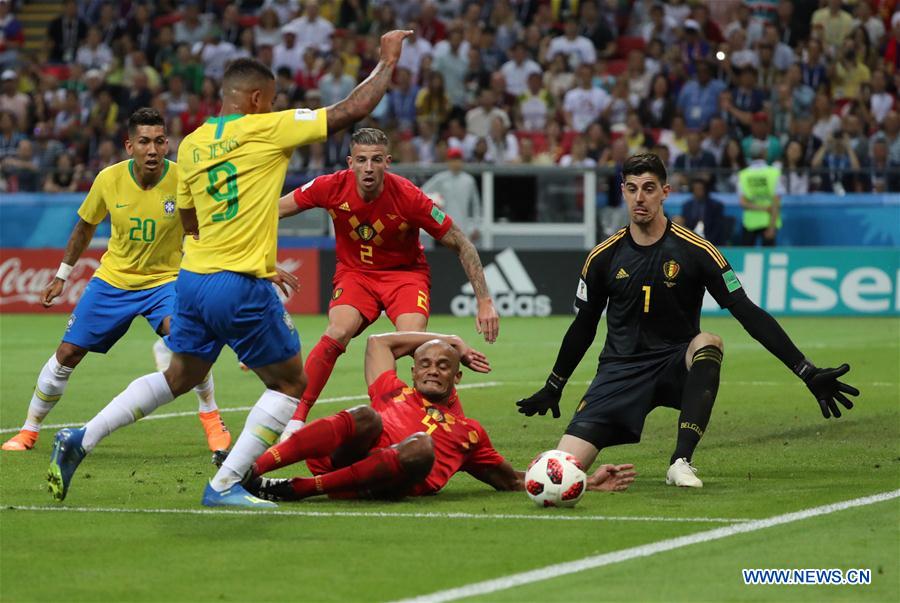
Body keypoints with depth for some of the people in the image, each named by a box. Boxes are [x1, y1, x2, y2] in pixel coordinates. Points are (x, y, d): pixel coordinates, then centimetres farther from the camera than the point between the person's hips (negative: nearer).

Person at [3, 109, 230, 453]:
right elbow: (85, 227, 7)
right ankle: (29, 430, 23)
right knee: (67, 354, 2)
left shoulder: (182, 181, -20)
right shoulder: (109, 179, -12)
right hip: (112, 279, 3)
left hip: (164, 279, -2)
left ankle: (211, 418, -11)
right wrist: (62, 276, 13)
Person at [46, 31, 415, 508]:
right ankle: (224, 485, 1)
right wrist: (388, 60, 7)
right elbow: (353, 109, -7)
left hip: (193, 278, 7)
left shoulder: (191, 144, 10)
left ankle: (79, 440, 18)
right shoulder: (266, 129, -8)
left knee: (179, 377, 25)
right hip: (241, 288, -7)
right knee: (290, 383, 8)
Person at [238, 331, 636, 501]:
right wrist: (448, 341, 45)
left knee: (421, 447, -34)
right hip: (342, 462, 1)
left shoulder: (468, 431, 32)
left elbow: (512, 481, 36)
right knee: (367, 418, -33)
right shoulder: (394, 395, 34)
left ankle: (295, 489, -39)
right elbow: (378, 342, 44)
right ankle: (249, 469, -50)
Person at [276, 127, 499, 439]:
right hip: (354, 271, 1)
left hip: (405, 272, -1)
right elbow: (272, 211, -6)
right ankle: (295, 420, -18)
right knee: (337, 333, -25)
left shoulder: (409, 197, -25)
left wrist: (484, 301, -18)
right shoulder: (332, 187, -20)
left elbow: (462, 245, -15)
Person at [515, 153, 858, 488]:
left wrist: (807, 373, -14)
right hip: (620, 371, 0)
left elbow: (747, 313, -9)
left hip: (677, 367, 0)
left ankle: (681, 462, -33)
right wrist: (552, 388, 22)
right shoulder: (603, 257, 0)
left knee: (709, 343, -38)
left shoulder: (695, 251, -8)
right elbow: (583, 326, 15)